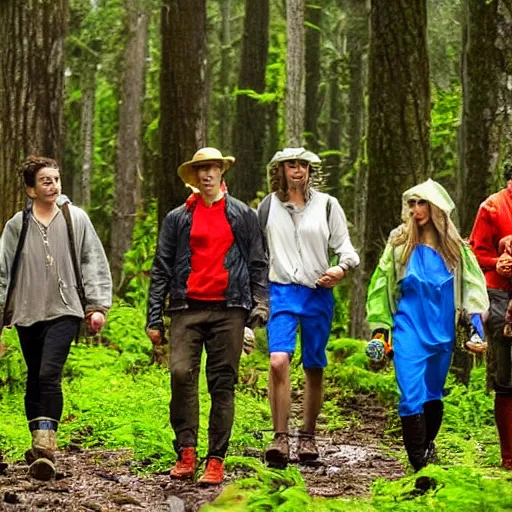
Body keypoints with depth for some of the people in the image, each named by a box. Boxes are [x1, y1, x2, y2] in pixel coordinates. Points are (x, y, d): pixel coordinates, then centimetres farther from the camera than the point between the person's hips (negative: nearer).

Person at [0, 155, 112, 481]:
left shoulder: (76, 218, 1)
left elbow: (94, 263, 4)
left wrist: (98, 305, 0)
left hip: (64, 311, -3)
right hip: (28, 313, 3)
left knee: (49, 375, -18)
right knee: (34, 380, 10)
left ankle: (47, 446, -22)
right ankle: (40, 444, 22)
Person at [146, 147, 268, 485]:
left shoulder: (244, 216, 12)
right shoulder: (178, 219, 12)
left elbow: (259, 264, 11)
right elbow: (162, 269, 10)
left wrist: (260, 305, -1)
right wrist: (155, 318, 4)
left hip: (229, 309, 0)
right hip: (188, 308, 0)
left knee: (223, 385, 0)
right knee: (181, 373, -16)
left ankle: (216, 460, 3)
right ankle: (186, 452, -7)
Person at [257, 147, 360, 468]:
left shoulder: (326, 205, 5)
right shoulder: (268, 207, 8)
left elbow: (345, 247, 6)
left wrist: (342, 268, -14)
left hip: (318, 294, 1)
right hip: (282, 292, -1)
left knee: (314, 369, 7)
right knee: (279, 361, -19)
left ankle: (308, 438, 21)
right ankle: (280, 439, -17)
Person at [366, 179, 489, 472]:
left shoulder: (455, 246, 5)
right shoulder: (400, 242, 2)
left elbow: (474, 285, 8)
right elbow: (381, 284, 9)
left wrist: (476, 329, 0)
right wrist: (380, 327, 6)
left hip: (443, 331, 2)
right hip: (409, 329, -2)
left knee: (434, 394, 14)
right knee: (412, 396, -12)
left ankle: (429, 446, 34)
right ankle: (420, 465, -11)